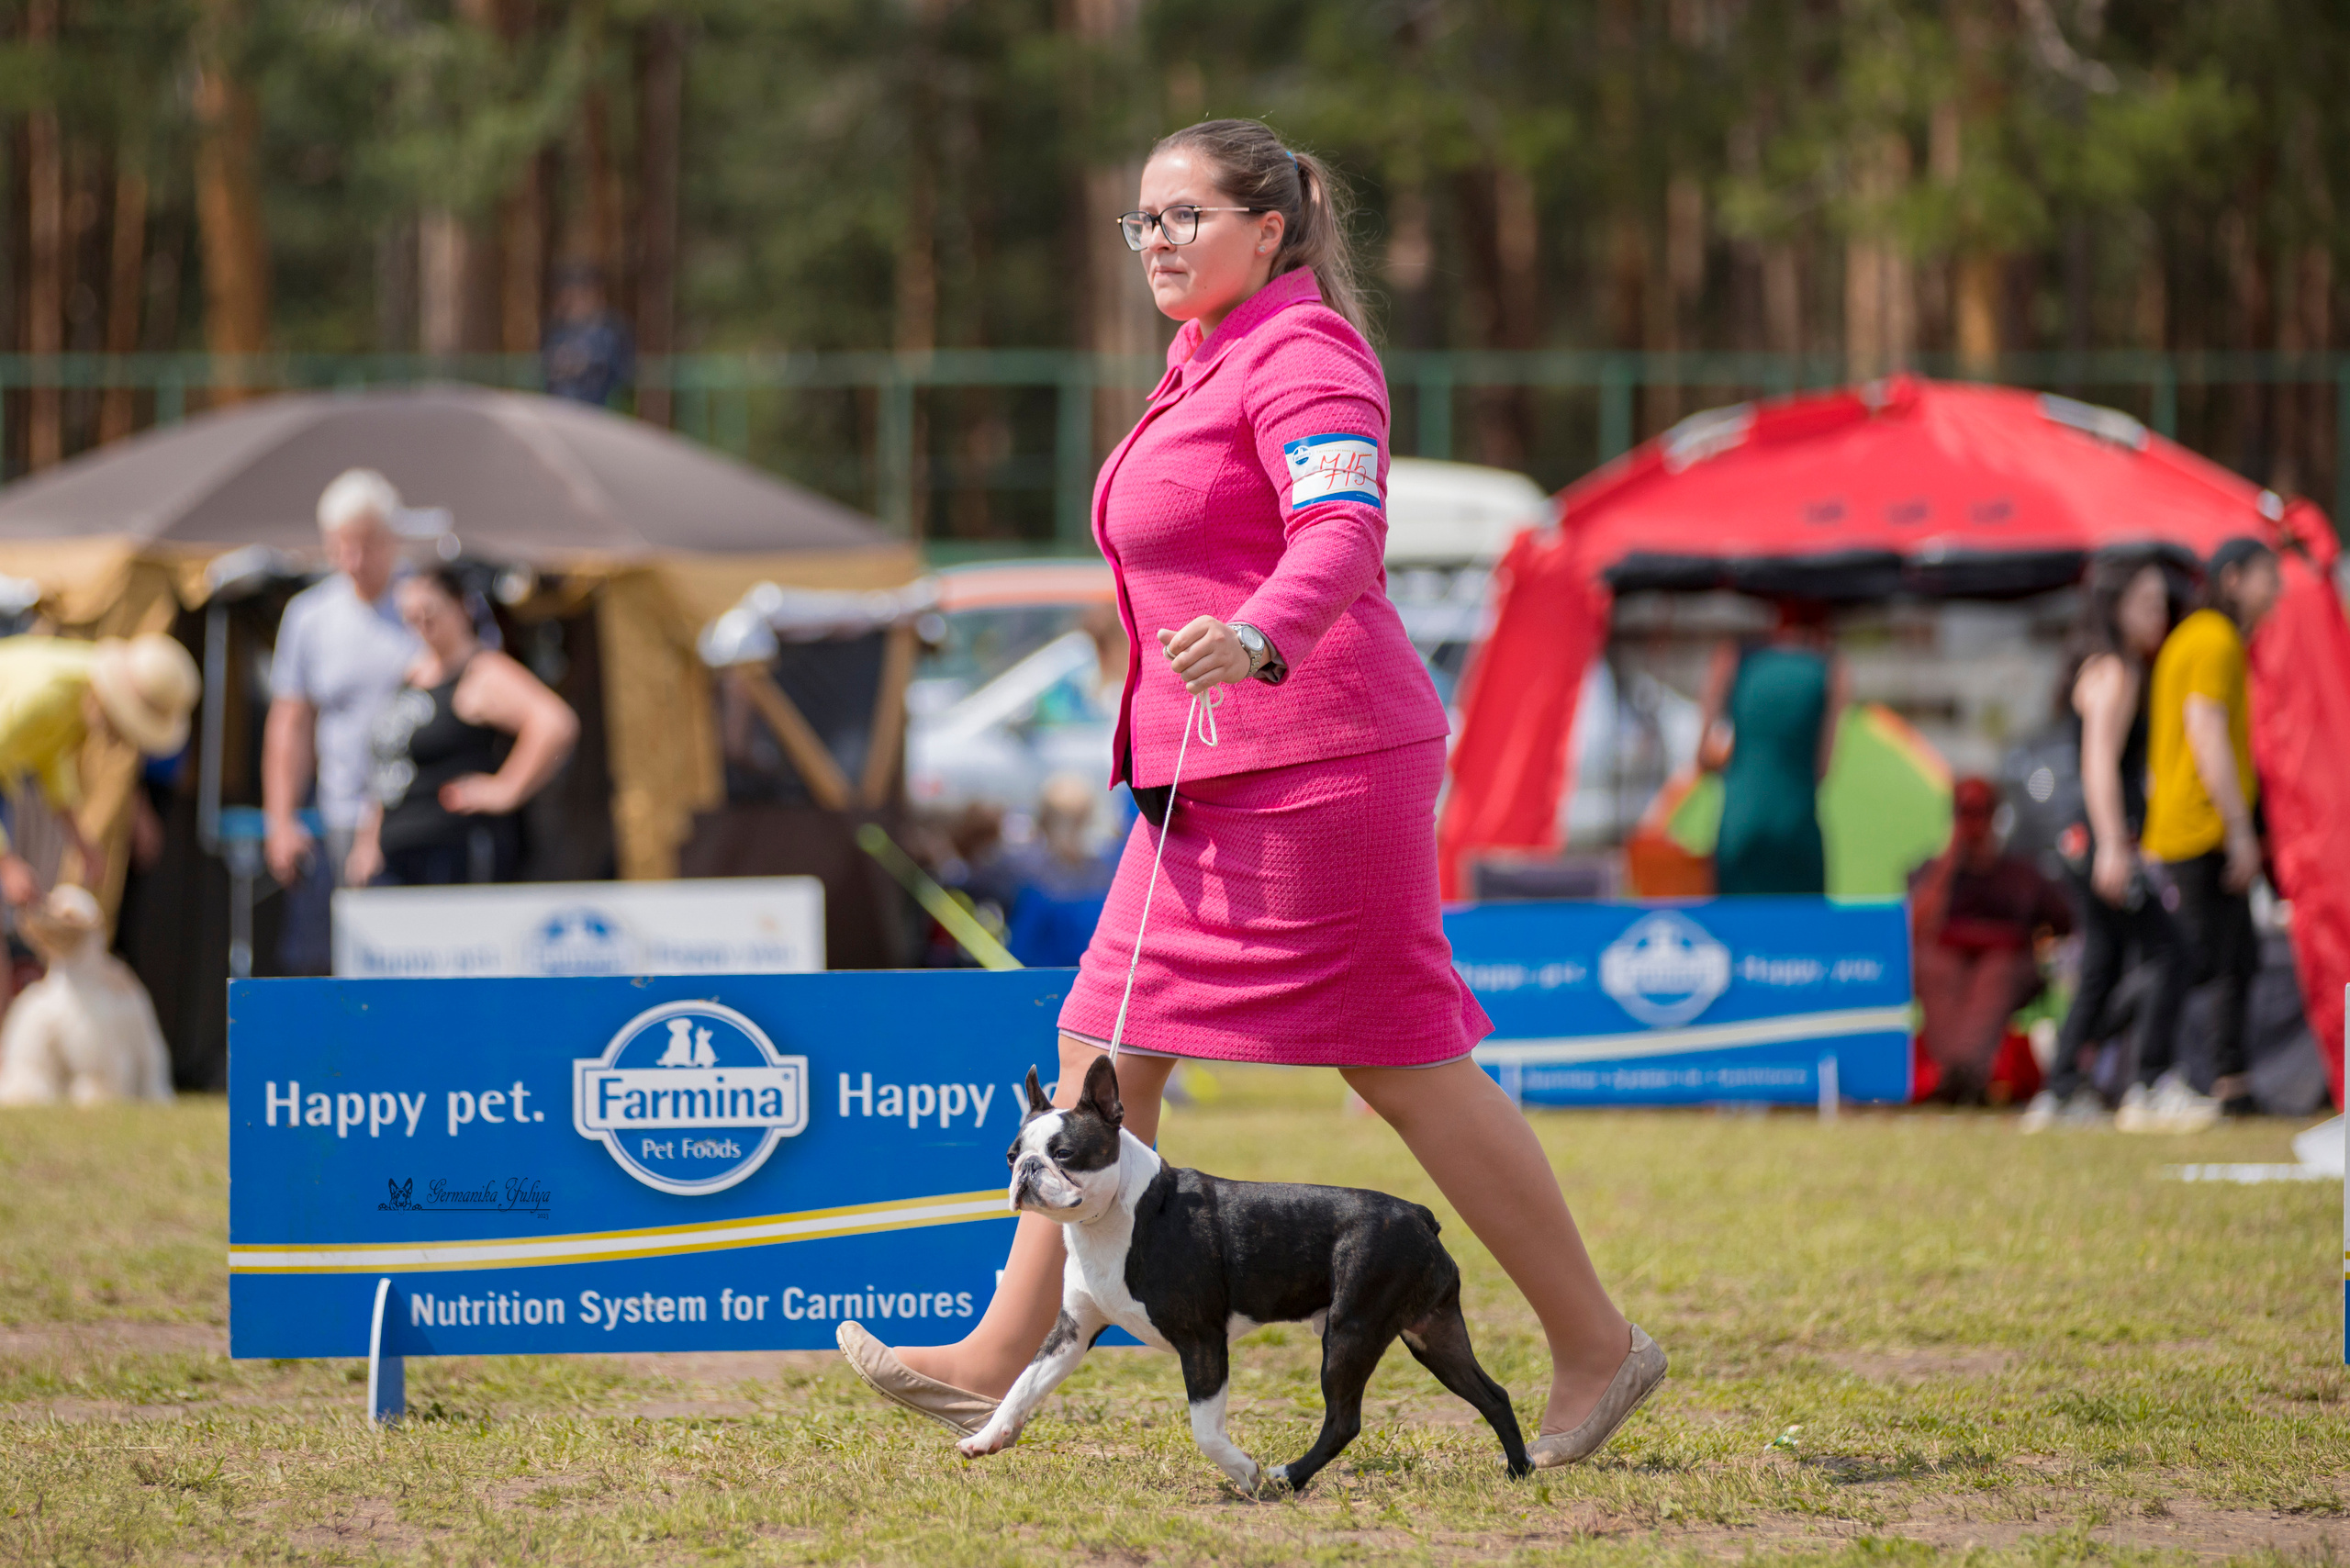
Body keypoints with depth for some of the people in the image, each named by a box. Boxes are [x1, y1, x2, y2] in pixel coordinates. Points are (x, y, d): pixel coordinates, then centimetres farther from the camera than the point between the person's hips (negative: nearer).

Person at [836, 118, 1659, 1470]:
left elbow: (1341, 534, -27)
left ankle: (1597, 1346, 5)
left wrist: (1254, 641, -45)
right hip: (1214, 778, 10)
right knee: (1108, 1048, 4)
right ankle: (1003, 1359, 5)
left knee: (1407, 1068, -5)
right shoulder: (1210, 365, 19)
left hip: (1317, 761, -10)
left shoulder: (1303, 356, -11)